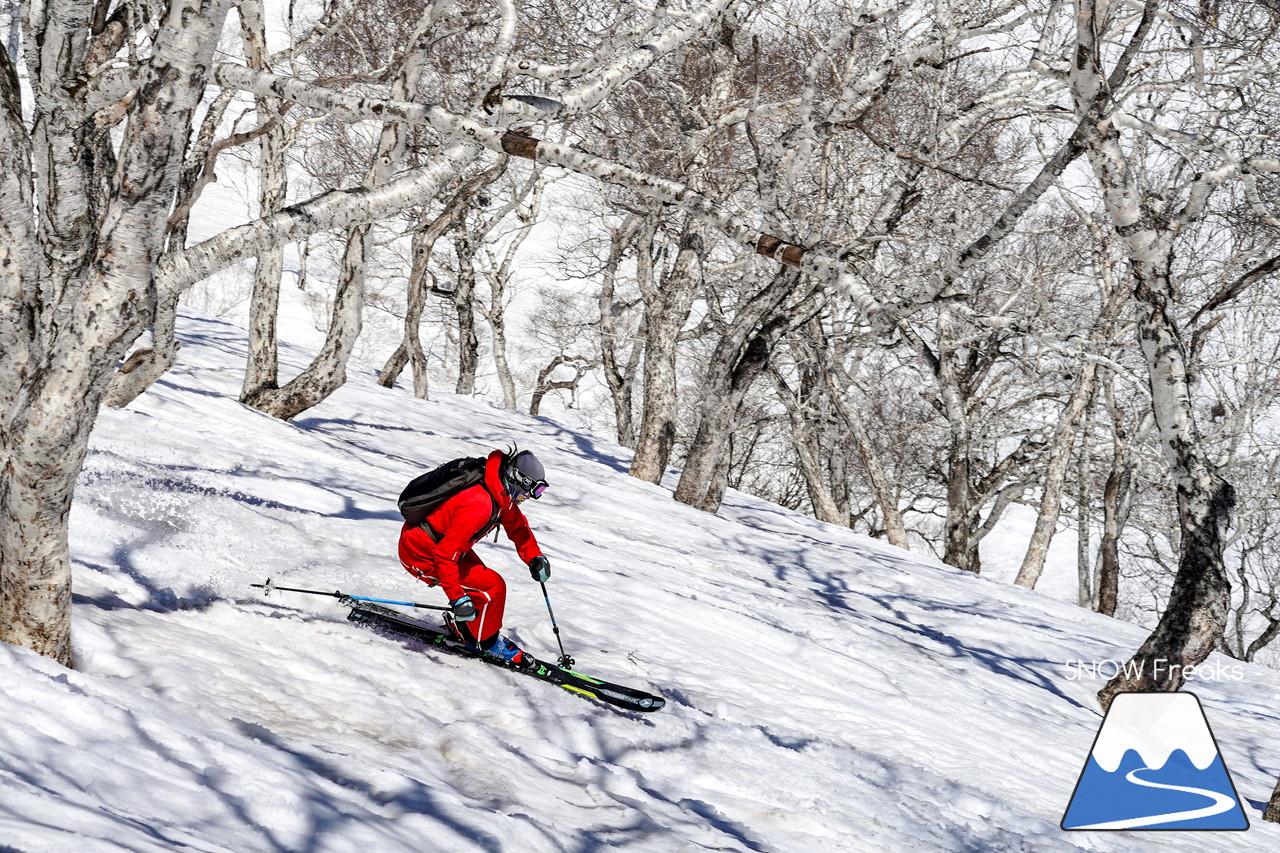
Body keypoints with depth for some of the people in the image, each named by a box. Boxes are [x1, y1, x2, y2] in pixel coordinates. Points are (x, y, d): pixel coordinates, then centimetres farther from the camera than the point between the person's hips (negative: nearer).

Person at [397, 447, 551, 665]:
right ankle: (485, 642, 9)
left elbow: (517, 525, 16)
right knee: (493, 587, -10)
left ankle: (466, 630, 28)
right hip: (423, 556, -10)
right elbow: (445, 555, -33)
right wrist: (457, 598, -31)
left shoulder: (500, 493, -3)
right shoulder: (478, 504, -32)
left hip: (440, 540, 10)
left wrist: (534, 558, 4)